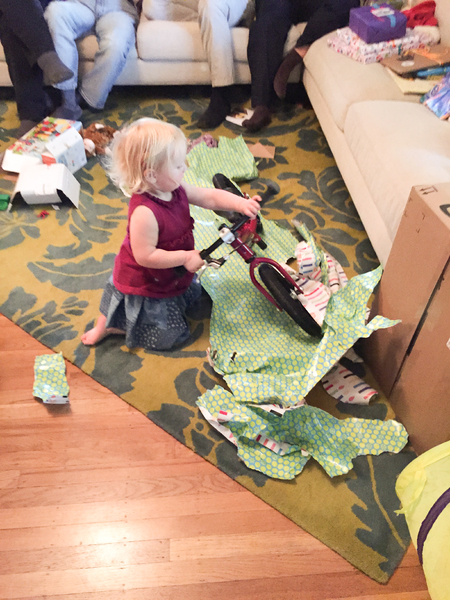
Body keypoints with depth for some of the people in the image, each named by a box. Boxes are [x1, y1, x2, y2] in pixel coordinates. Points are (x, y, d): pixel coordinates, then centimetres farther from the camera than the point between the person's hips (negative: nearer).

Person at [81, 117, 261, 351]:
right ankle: (107, 325, 18)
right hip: (144, 287, -8)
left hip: (172, 277, 9)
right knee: (169, 336, 4)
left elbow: (210, 197, -4)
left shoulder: (177, 190, -11)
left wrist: (241, 204, -18)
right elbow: (145, 256, -35)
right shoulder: (144, 213, -38)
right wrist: (185, 257, -28)